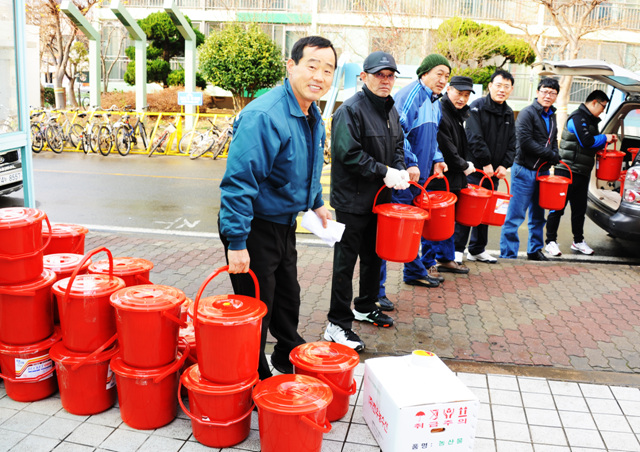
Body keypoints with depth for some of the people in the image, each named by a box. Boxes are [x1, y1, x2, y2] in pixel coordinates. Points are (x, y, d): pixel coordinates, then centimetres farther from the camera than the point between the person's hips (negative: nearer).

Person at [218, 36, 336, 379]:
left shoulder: (312, 115, 4)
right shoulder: (263, 116, -27)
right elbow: (238, 181, -30)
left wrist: (316, 203, 25)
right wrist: (236, 242, -31)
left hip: (284, 223, 9)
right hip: (254, 226, -9)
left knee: (288, 297, 24)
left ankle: (289, 358, 46)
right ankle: (255, 378, 24)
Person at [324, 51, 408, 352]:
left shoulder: (390, 109, 12)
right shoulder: (351, 110, -16)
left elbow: (397, 144, 19)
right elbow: (348, 153, -23)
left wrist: (400, 170, -1)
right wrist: (384, 172, -21)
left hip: (379, 198, 9)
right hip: (352, 200, -9)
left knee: (374, 256, 19)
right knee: (346, 262, -3)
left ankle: (365, 307, 37)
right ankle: (338, 324, 5)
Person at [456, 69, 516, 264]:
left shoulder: (509, 114, 13)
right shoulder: (478, 107, -8)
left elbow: (511, 143, 12)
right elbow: (474, 138, -17)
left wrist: (505, 165, -3)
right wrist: (485, 162, -18)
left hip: (494, 171, 7)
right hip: (474, 168, -7)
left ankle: (477, 249, 23)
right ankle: (457, 248, 6)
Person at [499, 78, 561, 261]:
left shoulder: (551, 116, 16)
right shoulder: (527, 113, -9)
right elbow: (525, 141, -18)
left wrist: (554, 157, 4)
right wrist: (551, 155, -12)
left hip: (542, 171, 8)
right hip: (524, 171, -8)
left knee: (538, 215, 16)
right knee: (516, 215, -5)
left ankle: (535, 250, 28)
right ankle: (508, 254, 1)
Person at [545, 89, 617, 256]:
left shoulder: (591, 120, 19)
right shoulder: (578, 118, -12)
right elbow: (586, 142, -20)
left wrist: (607, 140, 9)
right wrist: (605, 138, -6)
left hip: (582, 172, 10)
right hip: (567, 171, -10)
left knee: (579, 208, 14)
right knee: (558, 207, -3)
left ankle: (578, 241, 24)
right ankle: (551, 241, 4)